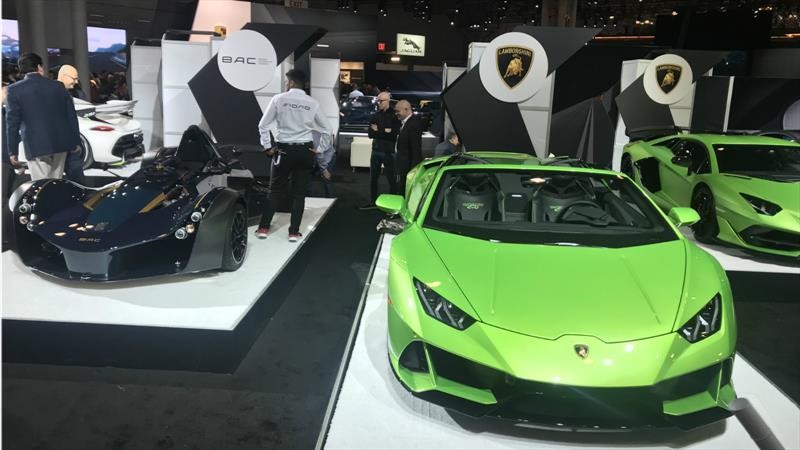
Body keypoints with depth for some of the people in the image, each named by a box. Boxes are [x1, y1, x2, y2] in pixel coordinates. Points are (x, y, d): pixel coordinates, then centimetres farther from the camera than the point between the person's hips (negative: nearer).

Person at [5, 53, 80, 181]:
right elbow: (71, 116, 7)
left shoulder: (14, 90, -2)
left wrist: (13, 151, 4)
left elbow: (13, 122, -2)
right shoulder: (58, 86, 5)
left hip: (36, 147, -3)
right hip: (61, 144, 3)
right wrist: (75, 142, 15)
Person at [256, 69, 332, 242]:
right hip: (305, 151, 1)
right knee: (299, 192, 7)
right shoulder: (312, 103, 1)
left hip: (283, 150, -1)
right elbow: (327, 130, 5)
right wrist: (319, 151, 11)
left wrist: (268, 147, 2)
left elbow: (263, 125, -5)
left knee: (276, 190, 11)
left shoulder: (279, 99, -5)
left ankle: (263, 228, 12)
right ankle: (294, 232, 8)